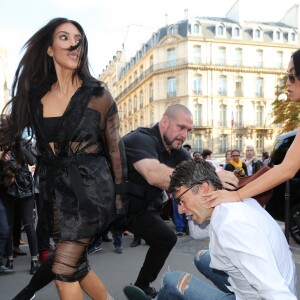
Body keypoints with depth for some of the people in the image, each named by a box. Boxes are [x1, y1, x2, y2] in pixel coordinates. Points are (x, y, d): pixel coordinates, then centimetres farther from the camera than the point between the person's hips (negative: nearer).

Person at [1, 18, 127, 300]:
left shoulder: (97, 95, -6)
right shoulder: (35, 95, 5)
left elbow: (115, 148, -4)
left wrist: (119, 197, -3)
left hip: (90, 186, -5)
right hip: (56, 188, 5)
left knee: (63, 269, -4)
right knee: (75, 264, 13)